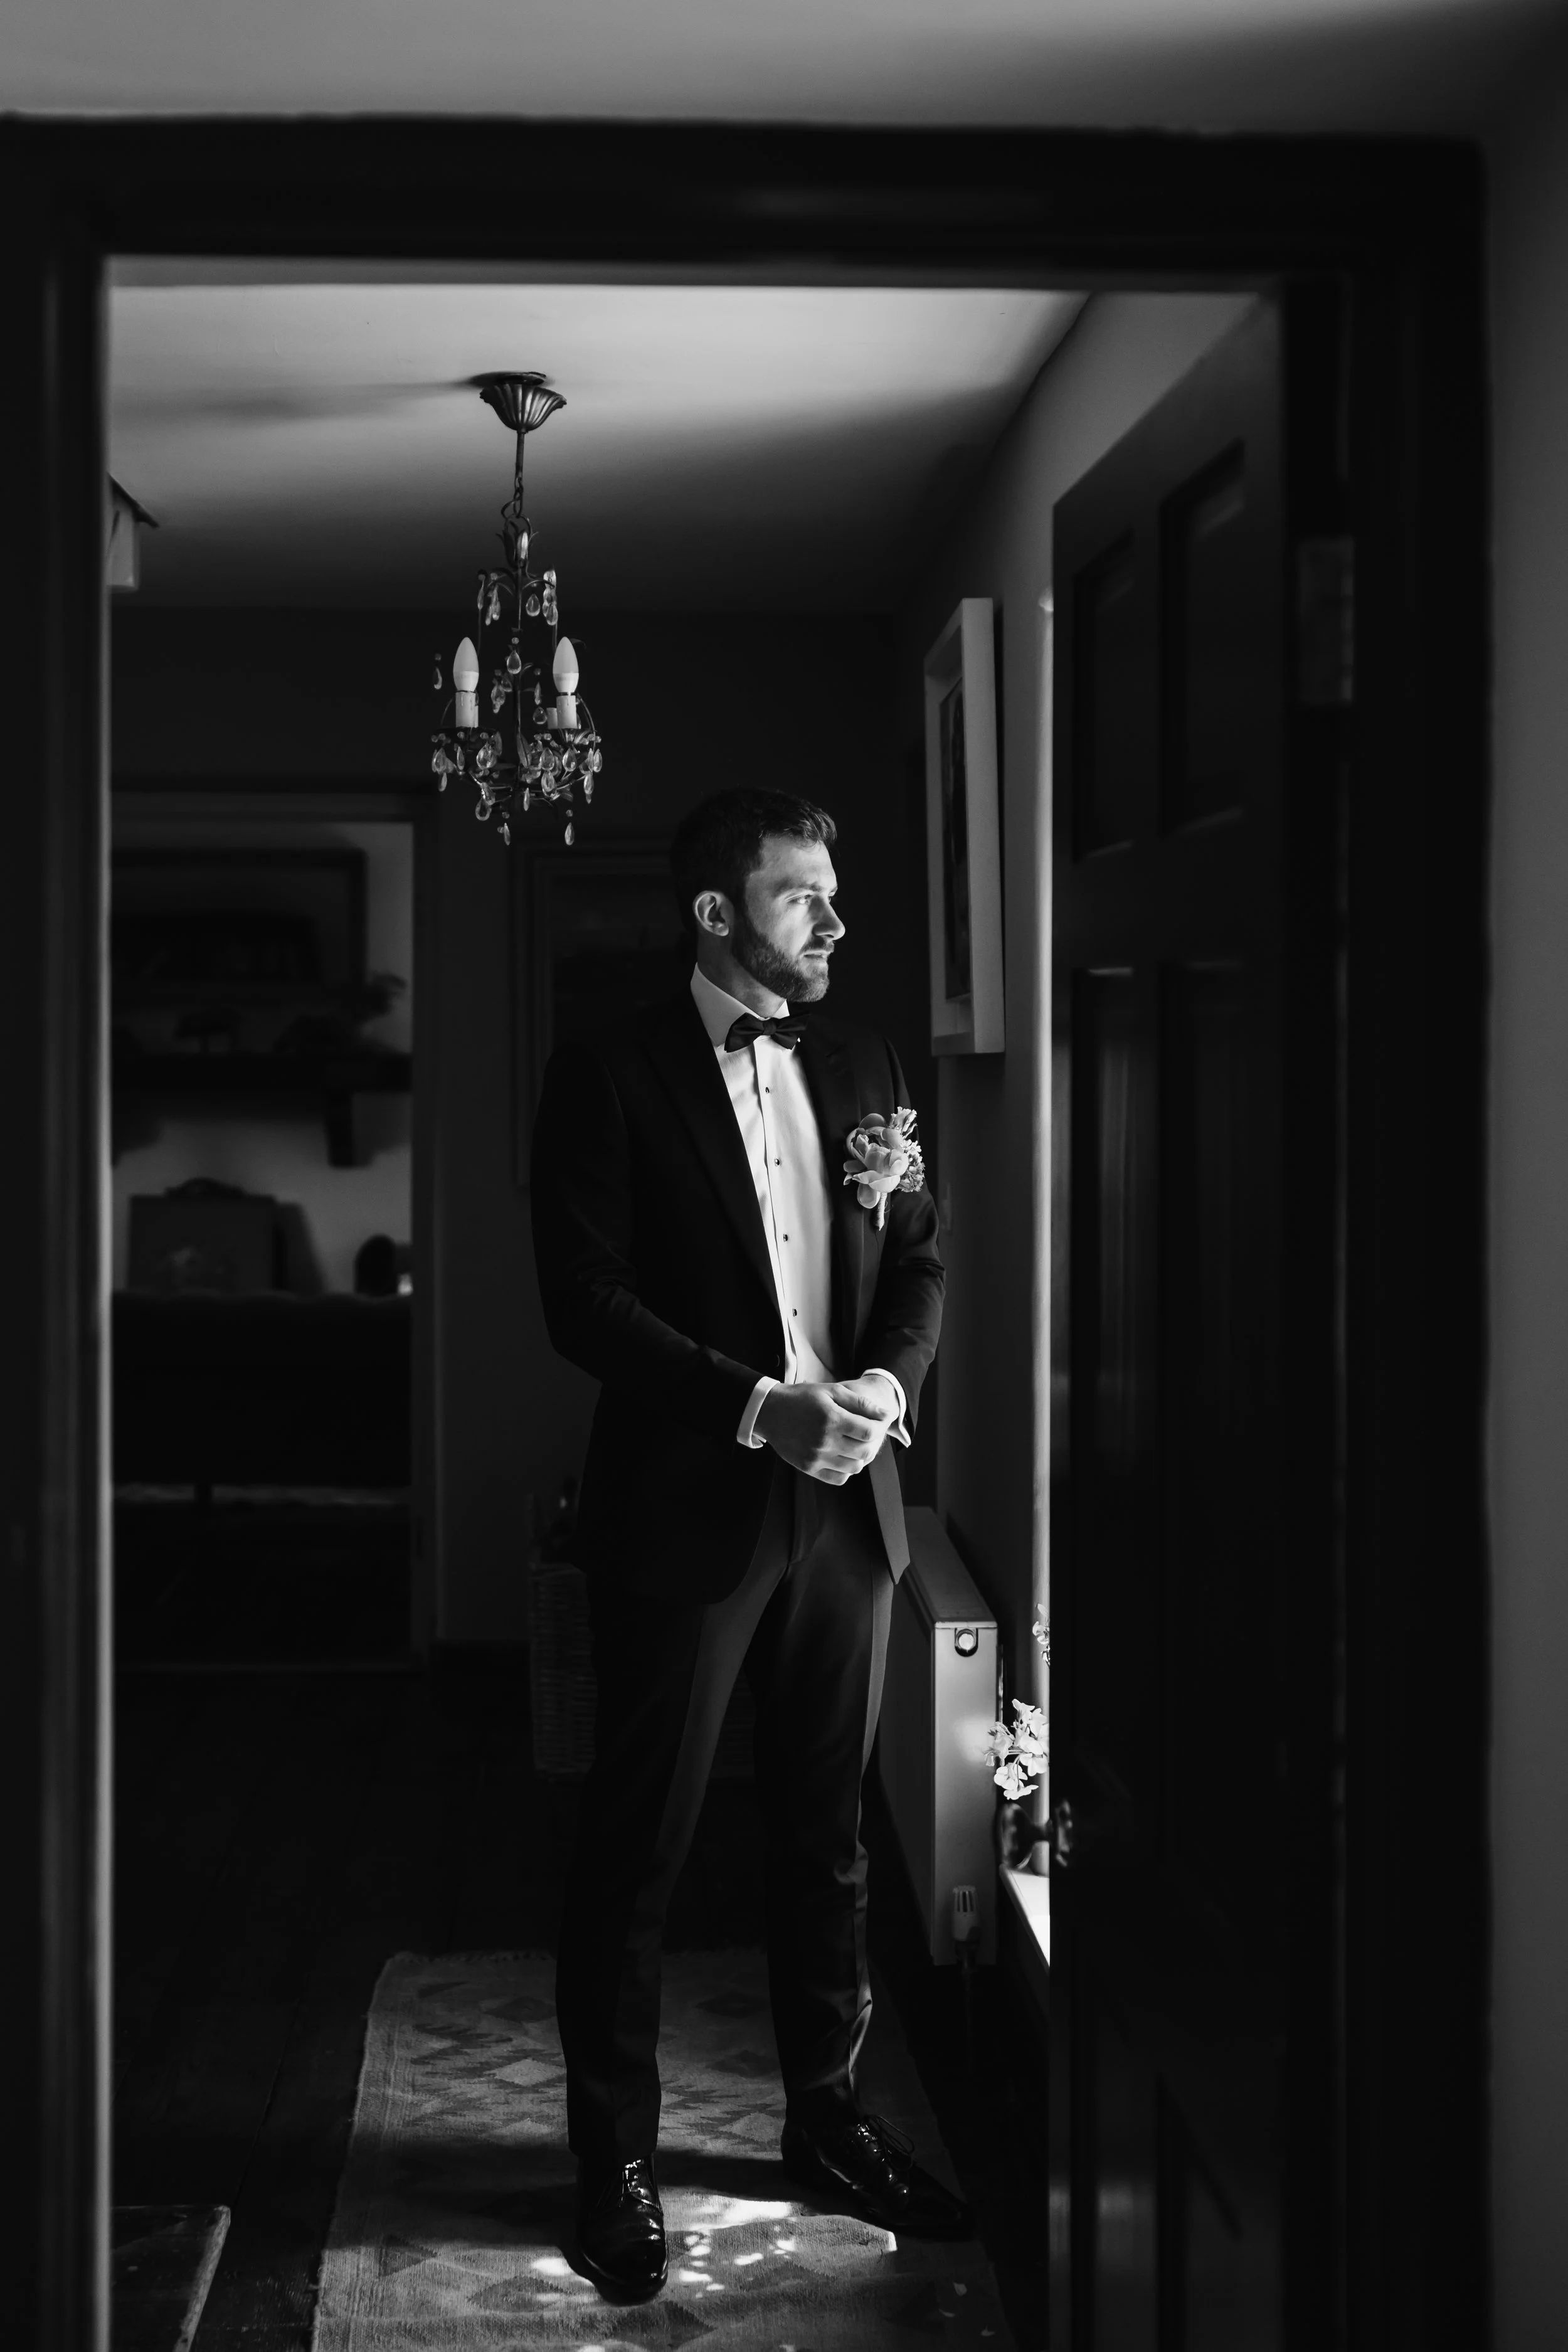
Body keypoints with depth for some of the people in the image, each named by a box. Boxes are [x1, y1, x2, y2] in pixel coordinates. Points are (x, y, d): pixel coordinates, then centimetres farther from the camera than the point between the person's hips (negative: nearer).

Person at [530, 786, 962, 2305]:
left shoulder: (859, 1067, 10)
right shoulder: (610, 1082, -7)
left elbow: (917, 1256, 13)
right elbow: (587, 1304, -13)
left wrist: (889, 1381, -7)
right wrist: (759, 1408, -20)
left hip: (845, 1497, 5)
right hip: (688, 1508, -5)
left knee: (826, 1828, 15)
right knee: (637, 1839, 3)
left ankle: (825, 2112, 29)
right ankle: (614, 2155, 14)